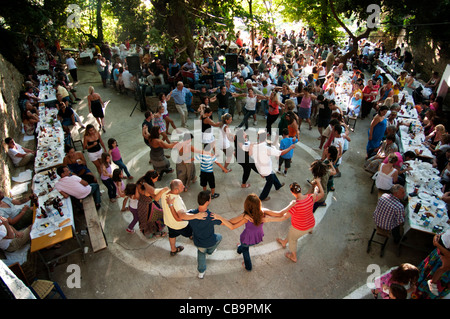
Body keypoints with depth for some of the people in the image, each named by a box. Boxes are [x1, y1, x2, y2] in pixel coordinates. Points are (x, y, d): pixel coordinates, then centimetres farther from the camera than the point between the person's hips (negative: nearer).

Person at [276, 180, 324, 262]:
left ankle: (294, 257, 51)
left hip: (299, 228, -6)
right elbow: (322, 194, -2)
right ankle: (284, 242, 61)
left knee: (292, 239, 27)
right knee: (291, 233, 33)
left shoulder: (295, 204, -36)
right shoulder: (311, 197, -21)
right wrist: (318, 182, 11)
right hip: (311, 224, 6)